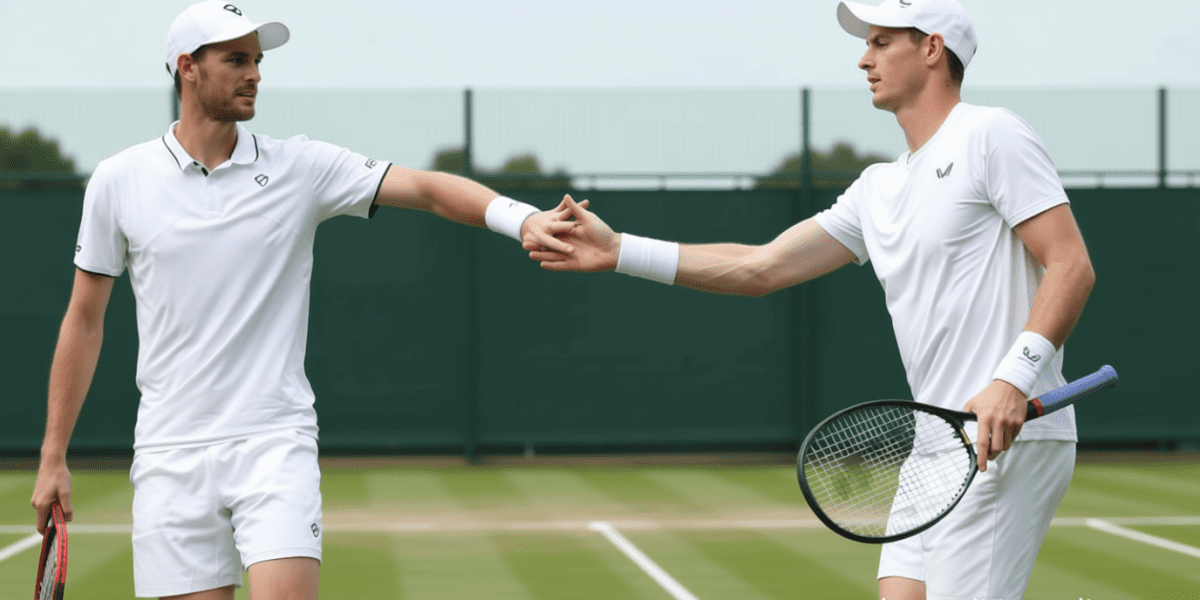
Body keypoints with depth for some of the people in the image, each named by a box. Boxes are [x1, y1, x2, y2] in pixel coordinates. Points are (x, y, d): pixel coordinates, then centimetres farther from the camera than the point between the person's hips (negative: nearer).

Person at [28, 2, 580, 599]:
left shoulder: (301, 168, 1)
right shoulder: (118, 181, 3)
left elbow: (426, 188, -9)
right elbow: (84, 319, 10)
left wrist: (522, 218, -28)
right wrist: (53, 456, 10)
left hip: (274, 443, -1)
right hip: (169, 454, 1)